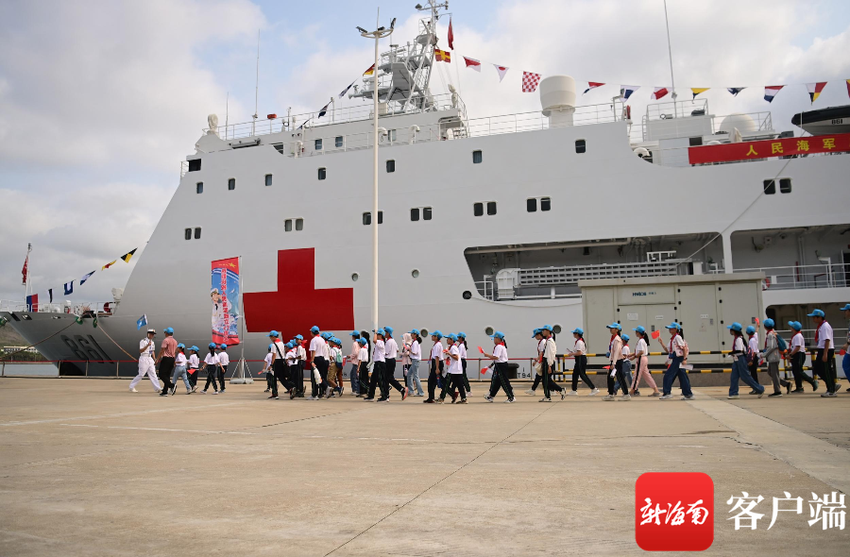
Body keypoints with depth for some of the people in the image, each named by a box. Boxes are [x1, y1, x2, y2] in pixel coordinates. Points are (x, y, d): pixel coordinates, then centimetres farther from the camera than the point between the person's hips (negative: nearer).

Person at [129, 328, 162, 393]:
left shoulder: (152, 342, 14)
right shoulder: (143, 341, -10)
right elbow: (140, 351, -21)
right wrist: (147, 345, -30)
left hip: (150, 359, 8)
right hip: (144, 359, -8)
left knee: (153, 374, 1)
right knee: (141, 374, -3)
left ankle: (157, 388, -5)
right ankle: (131, 387, 13)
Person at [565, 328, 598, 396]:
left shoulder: (579, 342, -18)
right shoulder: (582, 341, 14)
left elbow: (579, 353, -25)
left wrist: (572, 354, -12)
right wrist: (573, 353, 16)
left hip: (581, 359, -11)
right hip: (579, 360, 11)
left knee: (583, 375, -6)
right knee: (575, 374, 13)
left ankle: (594, 389, -3)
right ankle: (574, 390, 18)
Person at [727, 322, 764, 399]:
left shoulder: (739, 339, -18)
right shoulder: (735, 338, 12)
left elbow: (740, 351, -24)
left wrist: (732, 353, -13)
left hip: (740, 358, -10)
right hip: (736, 360, 10)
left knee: (745, 376, -3)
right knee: (734, 377, 6)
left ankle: (760, 390, 10)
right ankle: (733, 393, 7)